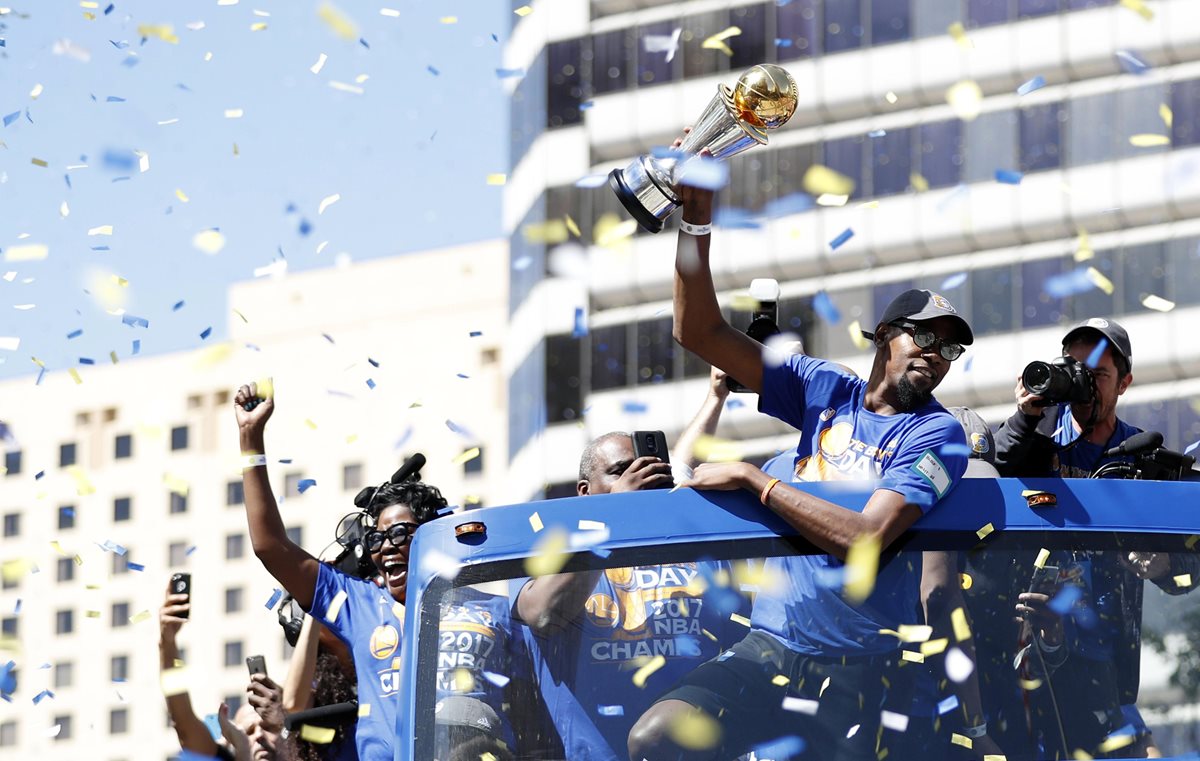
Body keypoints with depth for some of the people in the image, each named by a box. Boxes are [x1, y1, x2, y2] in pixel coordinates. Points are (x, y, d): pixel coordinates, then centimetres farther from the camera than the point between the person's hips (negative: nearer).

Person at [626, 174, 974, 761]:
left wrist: (753, 479, -11)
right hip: (767, 647, 3)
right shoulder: (824, 390, 11)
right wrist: (696, 218, -4)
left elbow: (865, 539, -17)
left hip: (851, 673, -3)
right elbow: (700, 333, 7)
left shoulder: (935, 434, -4)